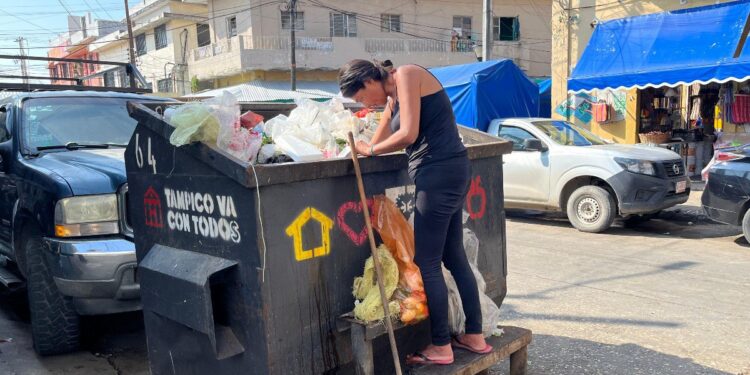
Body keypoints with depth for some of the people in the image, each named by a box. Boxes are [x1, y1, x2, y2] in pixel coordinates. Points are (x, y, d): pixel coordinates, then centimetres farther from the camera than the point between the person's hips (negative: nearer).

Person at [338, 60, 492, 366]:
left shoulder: (406, 75, -9)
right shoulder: (393, 98, 18)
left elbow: (408, 134, -18)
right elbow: (381, 140, 21)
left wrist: (370, 150, -5)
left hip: (440, 173, -10)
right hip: (449, 172, 10)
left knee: (427, 263, -1)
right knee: (454, 257, 15)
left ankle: (441, 347, 10)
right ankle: (475, 336, 26)